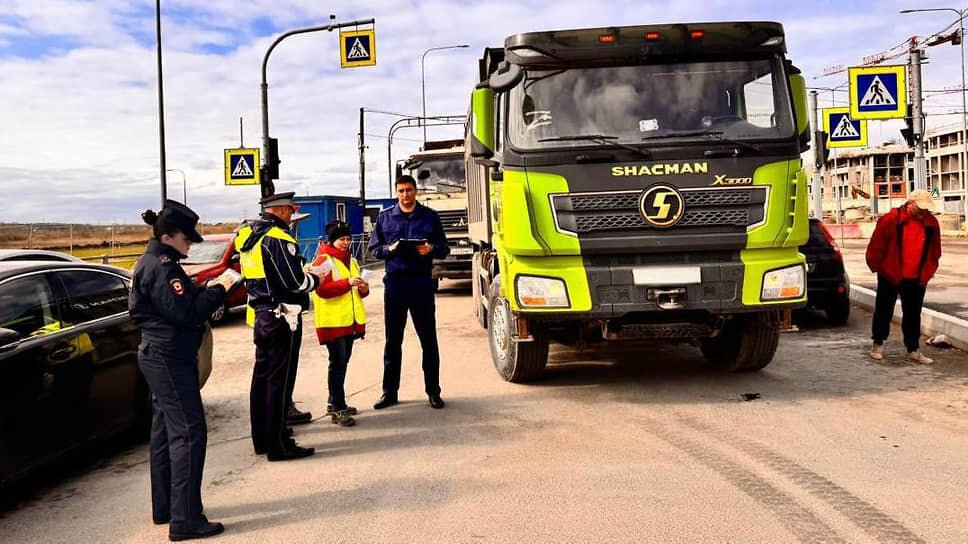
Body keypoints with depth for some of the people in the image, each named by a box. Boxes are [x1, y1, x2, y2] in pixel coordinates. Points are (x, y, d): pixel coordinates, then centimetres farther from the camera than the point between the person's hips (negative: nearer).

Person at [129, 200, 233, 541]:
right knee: (188, 433, -9)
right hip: (170, 359, -11)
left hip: (160, 357, 11)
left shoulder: (152, 262, 14)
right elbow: (185, 312, -24)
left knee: (166, 431, 16)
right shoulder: (161, 266, -18)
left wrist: (206, 289, 2)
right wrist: (219, 289, -16)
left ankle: (164, 509, 26)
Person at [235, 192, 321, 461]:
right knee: (280, 381, -3)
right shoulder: (278, 238, -17)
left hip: (260, 315, 9)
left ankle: (262, 438, 26)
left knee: (262, 377, 16)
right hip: (281, 318, -9)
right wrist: (315, 279, 1)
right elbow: (296, 282, -19)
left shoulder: (249, 236, 12)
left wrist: (304, 273, 14)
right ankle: (279, 445, 3)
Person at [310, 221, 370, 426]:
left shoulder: (351, 260, 18)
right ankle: (338, 409, -7)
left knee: (342, 362, 13)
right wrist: (347, 282, -27)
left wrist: (364, 288, 2)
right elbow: (322, 289, -19)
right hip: (332, 321, -8)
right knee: (338, 362, -9)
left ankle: (334, 402, 24)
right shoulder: (323, 261, -7)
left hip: (350, 320, 8)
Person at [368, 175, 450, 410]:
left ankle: (433, 391, 13)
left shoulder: (430, 217, 7)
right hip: (394, 281, 1)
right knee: (392, 340, 7)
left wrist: (431, 249, -14)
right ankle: (389, 392, 17)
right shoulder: (385, 217, 10)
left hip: (421, 282, -1)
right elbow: (374, 249, 10)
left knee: (428, 339, 3)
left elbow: (444, 249, 8)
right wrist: (389, 249, -10)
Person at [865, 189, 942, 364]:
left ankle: (913, 350, 17)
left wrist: (927, 273, 8)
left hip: (916, 280, 4)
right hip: (890, 277, -4)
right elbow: (875, 247, -6)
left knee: (913, 315, 9)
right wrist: (878, 268, -1)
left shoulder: (931, 223, 2)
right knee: (884, 312, 9)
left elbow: (934, 251, 12)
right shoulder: (890, 220, -13)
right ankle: (877, 344, 23)